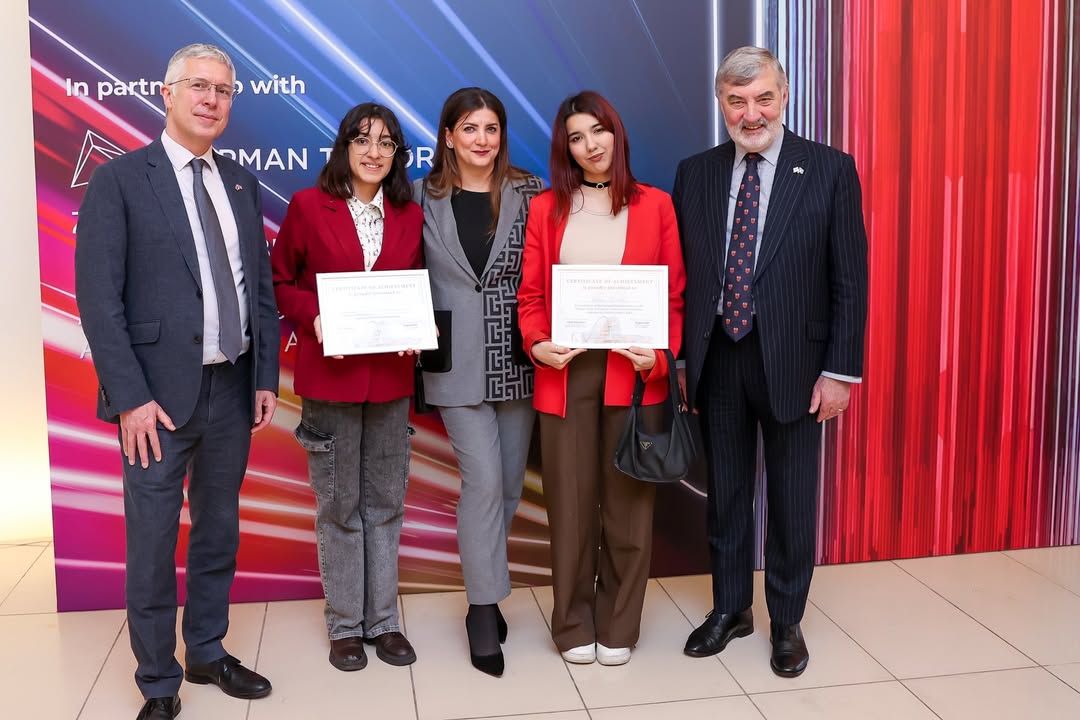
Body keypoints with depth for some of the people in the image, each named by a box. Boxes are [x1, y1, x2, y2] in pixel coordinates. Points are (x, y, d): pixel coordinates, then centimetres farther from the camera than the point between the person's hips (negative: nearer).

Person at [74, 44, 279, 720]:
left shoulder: (242, 182, 10)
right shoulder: (120, 180, -5)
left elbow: (261, 284, 11)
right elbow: (99, 299, -10)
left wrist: (266, 377, 5)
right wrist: (131, 397, -15)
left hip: (233, 388, 5)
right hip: (160, 393, -5)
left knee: (219, 532, 16)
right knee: (152, 545, 5)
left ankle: (208, 651, 35)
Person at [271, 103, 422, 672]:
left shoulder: (410, 215, 7)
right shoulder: (308, 206, -2)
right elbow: (280, 279, 4)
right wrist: (313, 317, -13)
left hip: (391, 376, 3)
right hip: (329, 375, -3)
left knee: (386, 503, 10)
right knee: (338, 506, 7)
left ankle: (383, 620, 24)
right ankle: (344, 624, 22)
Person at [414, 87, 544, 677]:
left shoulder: (529, 193, 3)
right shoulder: (424, 198, 3)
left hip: (517, 357, 2)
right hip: (457, 359, -2)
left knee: (509, 484, 10)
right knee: (483, 480, -8)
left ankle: (484, 589, 30)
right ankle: (484, 610, 7)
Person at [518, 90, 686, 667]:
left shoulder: (655, 206, 5)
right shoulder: (546, 208, 7)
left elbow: (675, 295, 3)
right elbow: (531, 294, 7)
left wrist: (660, 357, -13)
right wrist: (536, 343, -12)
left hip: (635, 373, 0)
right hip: (565, 372, 1)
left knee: (628, 502, 7)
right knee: (570, 503, 6)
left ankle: (618, 627, 24)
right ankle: (574, 626, 23)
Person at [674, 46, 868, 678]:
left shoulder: (830, 170, -5)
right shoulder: (695, 174, 4)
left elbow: (850, 280, -5)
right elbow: (682, 274, 6)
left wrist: (840, 370, -9)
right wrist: (680, 359, 3)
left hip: (793, 361, -2)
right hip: (716, 359, 3)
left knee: (793, 500, 9)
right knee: (726, 494, 14)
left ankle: (787, 621, 28)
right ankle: (730, 609, 33)